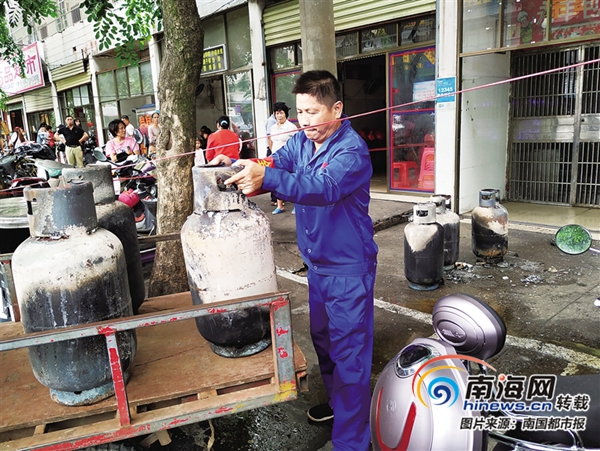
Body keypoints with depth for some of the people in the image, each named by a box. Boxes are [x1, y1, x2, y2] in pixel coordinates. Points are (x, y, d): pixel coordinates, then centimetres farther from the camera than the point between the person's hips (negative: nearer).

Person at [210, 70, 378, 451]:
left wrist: (266, 177, -49)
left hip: (349, 267, -8)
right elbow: (274, 165, -3)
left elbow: (324, 187, -37)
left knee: (350, 352, 0)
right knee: (323, 338, 24)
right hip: (317, 263, 8)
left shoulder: (352, 150, -21)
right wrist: (236, 166, -23)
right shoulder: (301, 141, 4)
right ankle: (337, 401, 47)